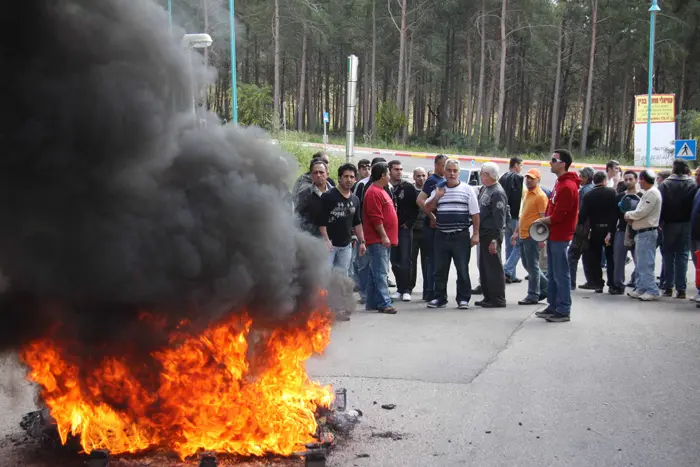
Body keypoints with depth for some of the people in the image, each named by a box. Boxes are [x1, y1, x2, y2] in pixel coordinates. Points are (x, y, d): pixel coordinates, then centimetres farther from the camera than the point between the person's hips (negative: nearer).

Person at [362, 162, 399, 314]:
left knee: (375, 272, 12)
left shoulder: (381, 191, 20)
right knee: (380, 272, -11)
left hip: (383, 239, 10)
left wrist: (387, 236, 22)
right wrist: (384, 236, -20)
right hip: (377, 240, -10)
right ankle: (384, 303, -13)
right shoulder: (374, 192, -13)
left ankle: (371, 303, 17)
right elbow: (376, 218, -19)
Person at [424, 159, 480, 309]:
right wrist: (437, 197, -5)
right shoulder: (437, 190, 12)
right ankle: (440, 298, 18)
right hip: (441, 236, 3)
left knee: (462, 269, 1)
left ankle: (463, 298, 10)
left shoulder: (467, 190, 2)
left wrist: (476, 234, -5)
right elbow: (426, 209, 10)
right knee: (440, 269, 8)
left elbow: (475, 214, 1)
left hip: (461, 236, -3)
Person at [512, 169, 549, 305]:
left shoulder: (540, 196, -11)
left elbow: (543, 218, -15)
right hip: (523, 236, 9)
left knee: (532, 266, -2)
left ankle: (533, 296, 5)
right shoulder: (527, 193, 16)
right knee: (528, 265, 14)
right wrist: (516, 232, 21)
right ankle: (546, 287, 26)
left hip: (533, 237, -9)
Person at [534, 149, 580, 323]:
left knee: (561, 274, -5)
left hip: (560, 236, -10)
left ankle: (564, 311, 1)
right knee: (552, 274, 15)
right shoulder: (559, 183, 14)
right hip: (553, 235, 10)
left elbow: (558, 215, -21)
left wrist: (543, 221, -5)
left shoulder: (568, 186, -19)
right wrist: (545, 221, 4)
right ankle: (553, 307, 23)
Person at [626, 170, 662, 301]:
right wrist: (632, 218, 2)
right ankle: (641, 289, 21)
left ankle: (652, 291, -7)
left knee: (646, 263, -9)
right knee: (641, 263, 14)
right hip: (642, 232, 10)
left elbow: (642, 212, -20)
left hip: (647, 232, -10)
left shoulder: (652, 193, -14)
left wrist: (628, 215, -4)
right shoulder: (648, 193, 17)